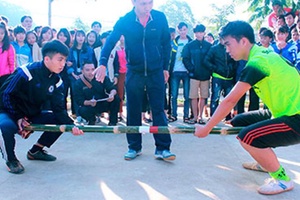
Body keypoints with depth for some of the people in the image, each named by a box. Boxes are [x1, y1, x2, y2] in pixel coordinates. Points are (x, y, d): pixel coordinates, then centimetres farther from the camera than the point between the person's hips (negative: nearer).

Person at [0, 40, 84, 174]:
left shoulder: (57, 81, -5)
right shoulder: (26, 72, -24)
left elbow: (59, 109, -8)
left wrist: (71, 125, -24)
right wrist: (19, 118, -22)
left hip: (32, 116, 7)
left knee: (61, 121, -8)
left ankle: (35, 151, 10)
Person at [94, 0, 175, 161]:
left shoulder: (160, 18, -6)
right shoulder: (125, 21, -9)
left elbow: (166, 44, 3)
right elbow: (110, 42, -10)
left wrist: (165, 67, 5)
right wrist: (103, 64, -25)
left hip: (156, 72, 0)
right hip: (134, 72, 1)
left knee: (158, 110, 0)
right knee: (133, 111, 7)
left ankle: (162, 148, 5)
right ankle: (134, 147, 20)